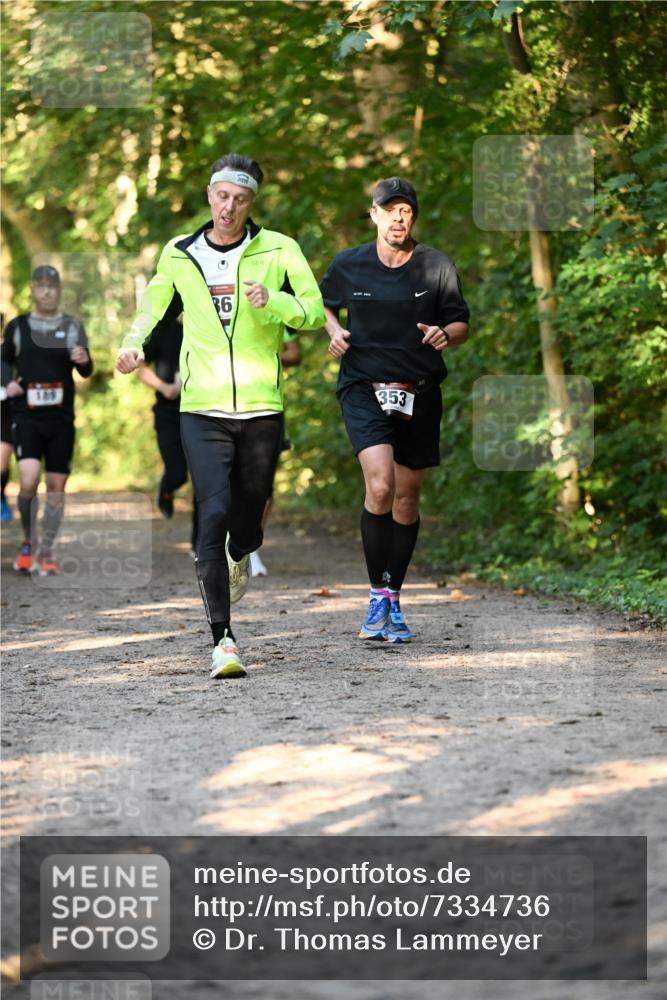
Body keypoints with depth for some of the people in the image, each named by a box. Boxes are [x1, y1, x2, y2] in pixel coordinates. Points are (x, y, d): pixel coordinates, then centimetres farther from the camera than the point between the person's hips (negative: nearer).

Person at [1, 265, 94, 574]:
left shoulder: (72, 326, 6)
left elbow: (86, 372, 3)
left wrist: (83, 361, -20)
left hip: (61, 417, 1)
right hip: (26, 415, -1)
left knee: (56, 485, 3)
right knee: (29, 480, -16)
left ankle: (46, 551, 16)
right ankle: (28, 542, 7)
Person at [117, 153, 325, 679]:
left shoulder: (278, 250, 1)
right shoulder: (178, 255, 7)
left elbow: (315, 310, -1)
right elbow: (154, 306, 21)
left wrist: (272, 300, -19)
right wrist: (135, 343, 2)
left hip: (262, 409, 0)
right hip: (202, 410, 0)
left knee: (248, 516, 10)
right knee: (214, 513, -15)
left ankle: (237, 557, 50)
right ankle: (223, 639, -13)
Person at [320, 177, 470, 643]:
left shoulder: (438, 267, 0)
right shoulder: (348, 265, 1)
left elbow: (461, 324, 9)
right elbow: (324, 304, 21)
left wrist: (445, 335, -13)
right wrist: (334, 330, 1)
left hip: (420, 394, 2)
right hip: (364, 389, -2)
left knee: (407, 498, 8)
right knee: (379, 486, -21)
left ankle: (393, 598, 24)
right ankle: (378, 594, -9)